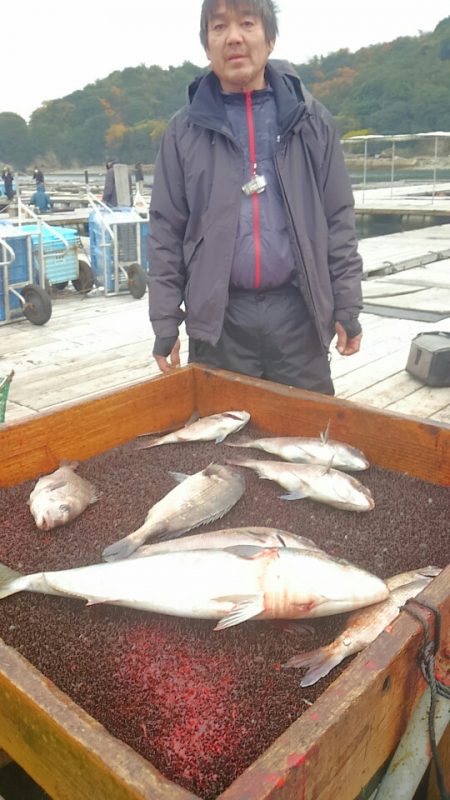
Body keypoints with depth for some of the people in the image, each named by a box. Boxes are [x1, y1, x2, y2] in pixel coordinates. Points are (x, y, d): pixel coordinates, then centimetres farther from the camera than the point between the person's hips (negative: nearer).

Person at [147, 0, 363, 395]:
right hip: (218, 317, 0)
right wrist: (165, 324, 0)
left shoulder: (312, 120, 6)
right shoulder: (185, 130, 4)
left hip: (298, 312, 1)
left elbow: (339, 221, 6)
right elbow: (166, 233, 4)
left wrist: (347, 308, 2)